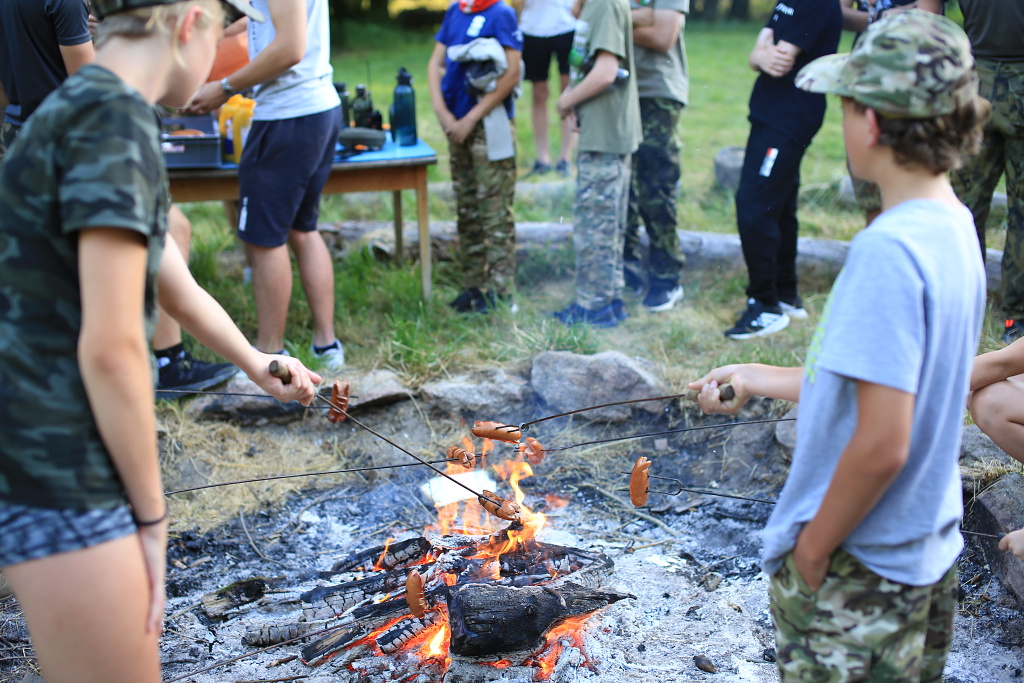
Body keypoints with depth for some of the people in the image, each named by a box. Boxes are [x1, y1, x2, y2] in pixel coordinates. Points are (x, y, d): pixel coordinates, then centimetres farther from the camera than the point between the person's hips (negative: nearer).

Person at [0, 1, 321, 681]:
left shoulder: (79, 107, 14)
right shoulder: (117, 120, -18)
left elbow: (179, 291, 26)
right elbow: (110, 348, -22)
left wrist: (255, 362, 41)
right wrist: (151, 516, -11)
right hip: (59, 469, -10)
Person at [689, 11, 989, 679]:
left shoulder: (887, 252, -28)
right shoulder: (954, 228, 1)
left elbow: (882, 444, -30)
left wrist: (812, 550, -15)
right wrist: (757, 380, 14)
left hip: (857, 573, -9)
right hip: (928, 555, 9)